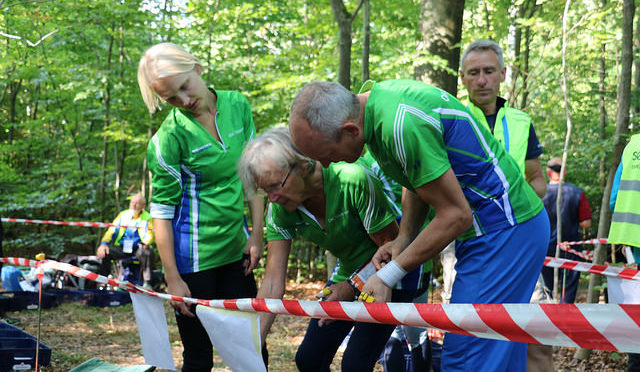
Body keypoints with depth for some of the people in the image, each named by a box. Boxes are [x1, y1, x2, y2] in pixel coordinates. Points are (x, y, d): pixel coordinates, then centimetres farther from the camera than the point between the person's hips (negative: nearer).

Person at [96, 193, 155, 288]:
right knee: (104, 252, -23)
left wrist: (144, 244, -31)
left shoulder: (147, 218, 4)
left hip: (137, 249, -3)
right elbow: (112, 230, 6)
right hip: (121, 248, 3)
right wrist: (103, 243, -13)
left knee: (148, 253, -35)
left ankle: (147, 283, -29)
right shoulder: (123, 215, 11)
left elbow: (149, 235, -7)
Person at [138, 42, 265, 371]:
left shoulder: (237, 106, 1)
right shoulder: (170, 137, -12)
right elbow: (162, 210, -10)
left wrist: (256, 234, 4)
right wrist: (173, 279, -11)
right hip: (193, 259, -5)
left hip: (235, 249, 5)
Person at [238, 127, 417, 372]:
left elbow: (391, 246, -21)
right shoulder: (279, 211, -14)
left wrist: (353, 288, -27)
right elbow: (273, 283, -14)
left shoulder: (353, 181, -31)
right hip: (348, 274, 6)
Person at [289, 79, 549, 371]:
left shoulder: (402, 125, -28)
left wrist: (388, 276, -15)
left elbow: (456, 215, -22)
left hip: (505, 231, -10)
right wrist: (403, 239, 3)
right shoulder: (377, 96, 3)